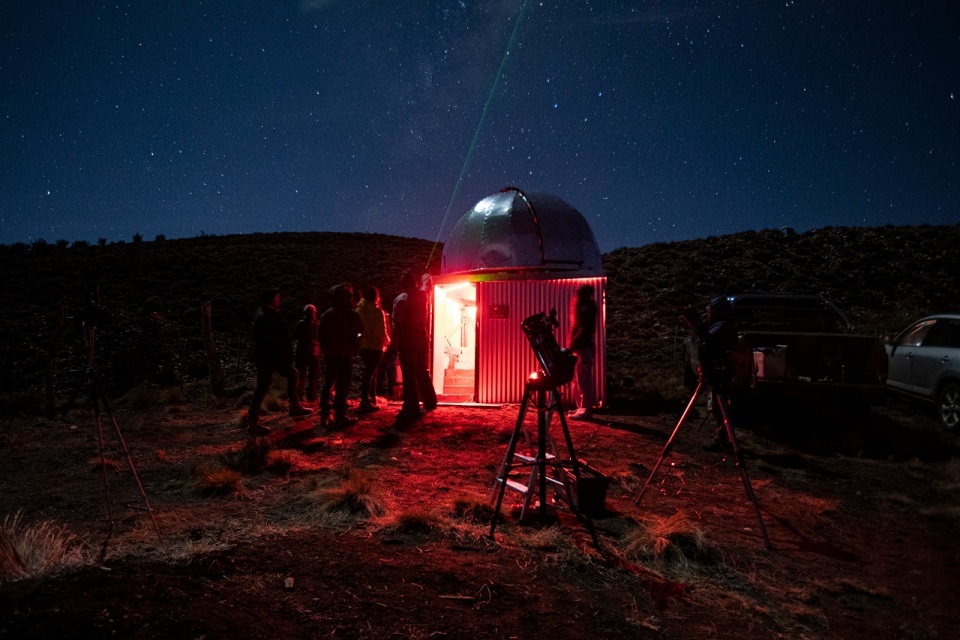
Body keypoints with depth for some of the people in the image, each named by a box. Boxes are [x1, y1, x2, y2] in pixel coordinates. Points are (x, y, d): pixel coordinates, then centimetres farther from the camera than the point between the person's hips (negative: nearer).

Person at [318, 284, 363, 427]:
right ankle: (340, 416, -5)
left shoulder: (327, 314, 6)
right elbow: (360, 330, -5)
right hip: (345, 355, -6)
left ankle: (324, 415, 15)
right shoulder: (351, 314, -9)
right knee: (342, 386, -4)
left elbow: (320, 333, 7)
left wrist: (325, 348, 16)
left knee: (328, 384, 14)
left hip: (329, 355, 6)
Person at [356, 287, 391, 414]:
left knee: (370, 372, 18)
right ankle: (365, 403, -6)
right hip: (375, 346, -6)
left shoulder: (359, 310, 4)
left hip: (363, 345, 6)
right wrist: (387, 341, 3)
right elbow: (381, 332, -14)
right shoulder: (378, 311, -12)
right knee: (370, 373, -3)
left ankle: (371, 400, 26)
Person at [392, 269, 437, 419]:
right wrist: (426, 276, 48)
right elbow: (427, 283, 28)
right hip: (422, 339, 6)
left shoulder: (400, 300, -12)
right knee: (422, 371, 19)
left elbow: (397, 324, -14)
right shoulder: (422, 295, 4)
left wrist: (395, 342, -5)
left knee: (409, 375, -2)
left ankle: (412, 408, -1)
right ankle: (430, 402, 25)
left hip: (407, 341, -6)